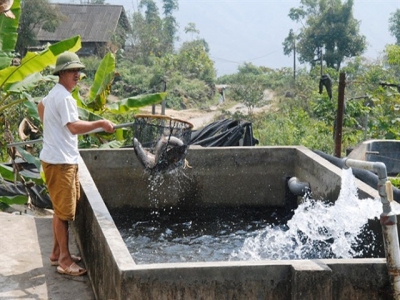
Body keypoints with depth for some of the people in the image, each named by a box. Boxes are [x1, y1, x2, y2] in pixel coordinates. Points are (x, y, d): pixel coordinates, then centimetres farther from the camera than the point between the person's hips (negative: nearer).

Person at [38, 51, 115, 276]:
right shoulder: (64, 97, -19)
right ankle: (65, 260, 2)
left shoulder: (55, 93, 15)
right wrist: (100, 123, -24)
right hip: (60, 161, -11)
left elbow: (41, 106, 35)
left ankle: (58, 252, 27)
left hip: (62, 158, 11)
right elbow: (75, 127, -28)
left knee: (62, 209, 17)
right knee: (64, 211, -5)